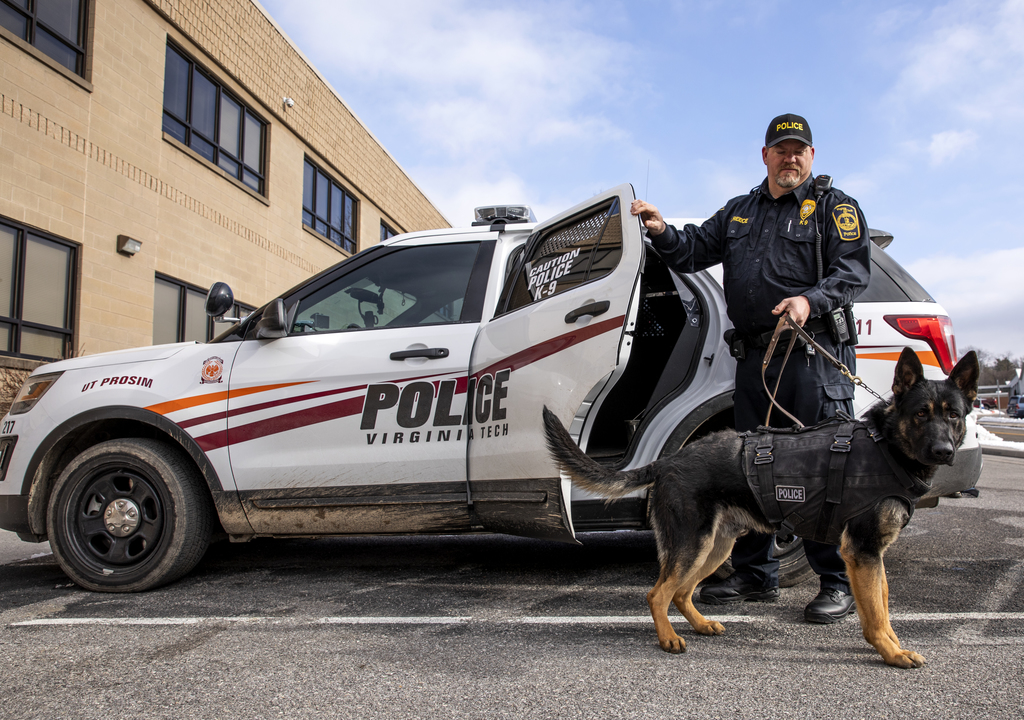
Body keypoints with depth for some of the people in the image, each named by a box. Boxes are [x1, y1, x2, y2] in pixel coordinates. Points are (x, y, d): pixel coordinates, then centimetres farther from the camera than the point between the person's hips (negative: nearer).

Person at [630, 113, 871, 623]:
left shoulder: (834, 207, 7)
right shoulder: (738, 212, 22)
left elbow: (853, 269, -5)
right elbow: (694, 251, 21)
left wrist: (810, 300, -22)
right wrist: (663, 232, 0)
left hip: (814, 353, -5)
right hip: (754, 357, 6)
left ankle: (838, 582, 5)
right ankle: (754, 575, 21)